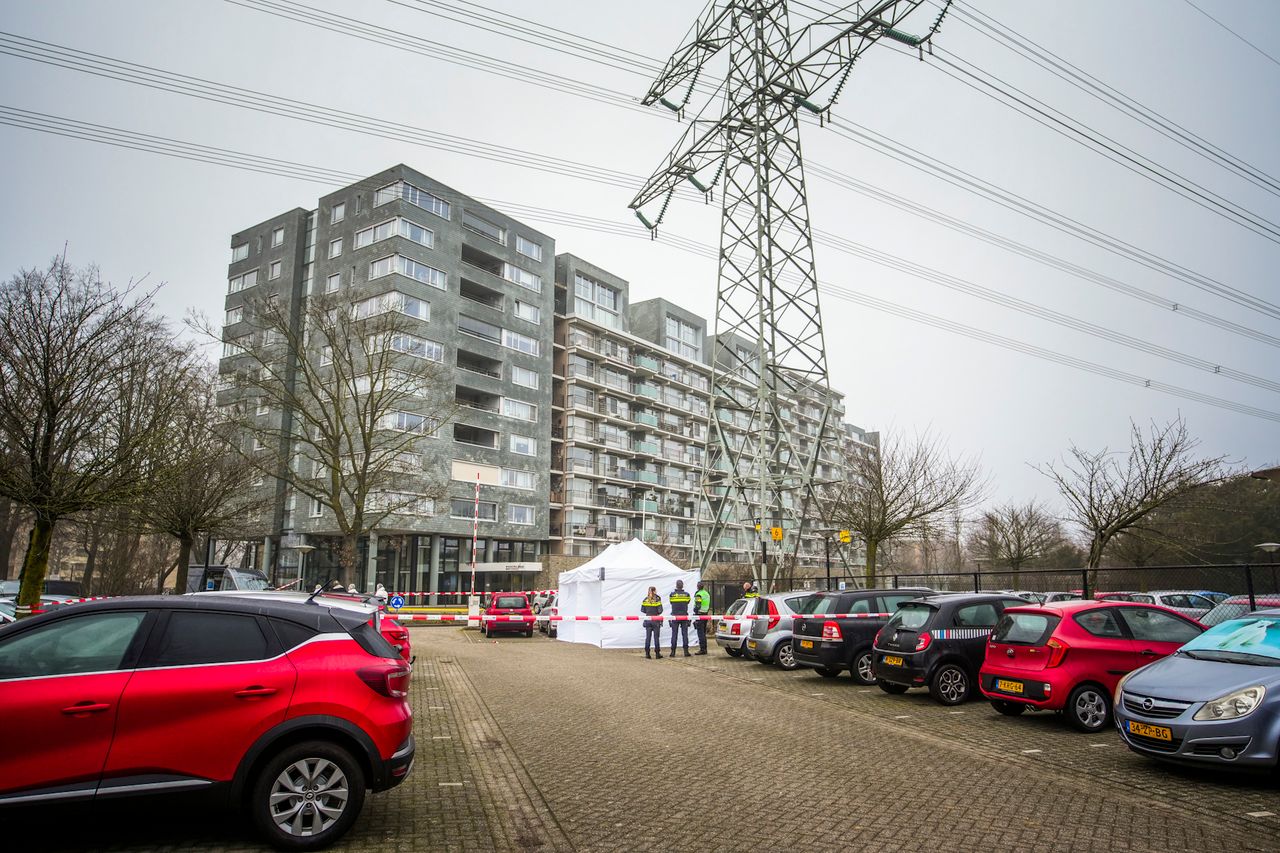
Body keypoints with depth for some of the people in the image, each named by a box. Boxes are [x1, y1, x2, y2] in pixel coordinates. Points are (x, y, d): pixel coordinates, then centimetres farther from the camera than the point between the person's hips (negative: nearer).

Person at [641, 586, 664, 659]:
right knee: (656, 637, 4)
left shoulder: (645, 599, 2)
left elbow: (642, 610, 3)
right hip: (656, 620, -3)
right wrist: (657, 613, 8)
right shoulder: (657, 599, -9)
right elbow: (660, 610, -13)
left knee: (647, 637, 6)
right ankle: (657, 653, 6)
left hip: (648, 620, 3)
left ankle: (647, 653, 3)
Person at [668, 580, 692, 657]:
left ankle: (673, 651, 2)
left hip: (675, 617, 0)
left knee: (674, 634, 3)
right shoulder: (686, 594, -1)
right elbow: (688, 602, 10)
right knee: (685, 634, 4)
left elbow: (671, 603, 7)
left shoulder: (672, 594, -3)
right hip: (684, 616, 0)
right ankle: (686, 651, 2)